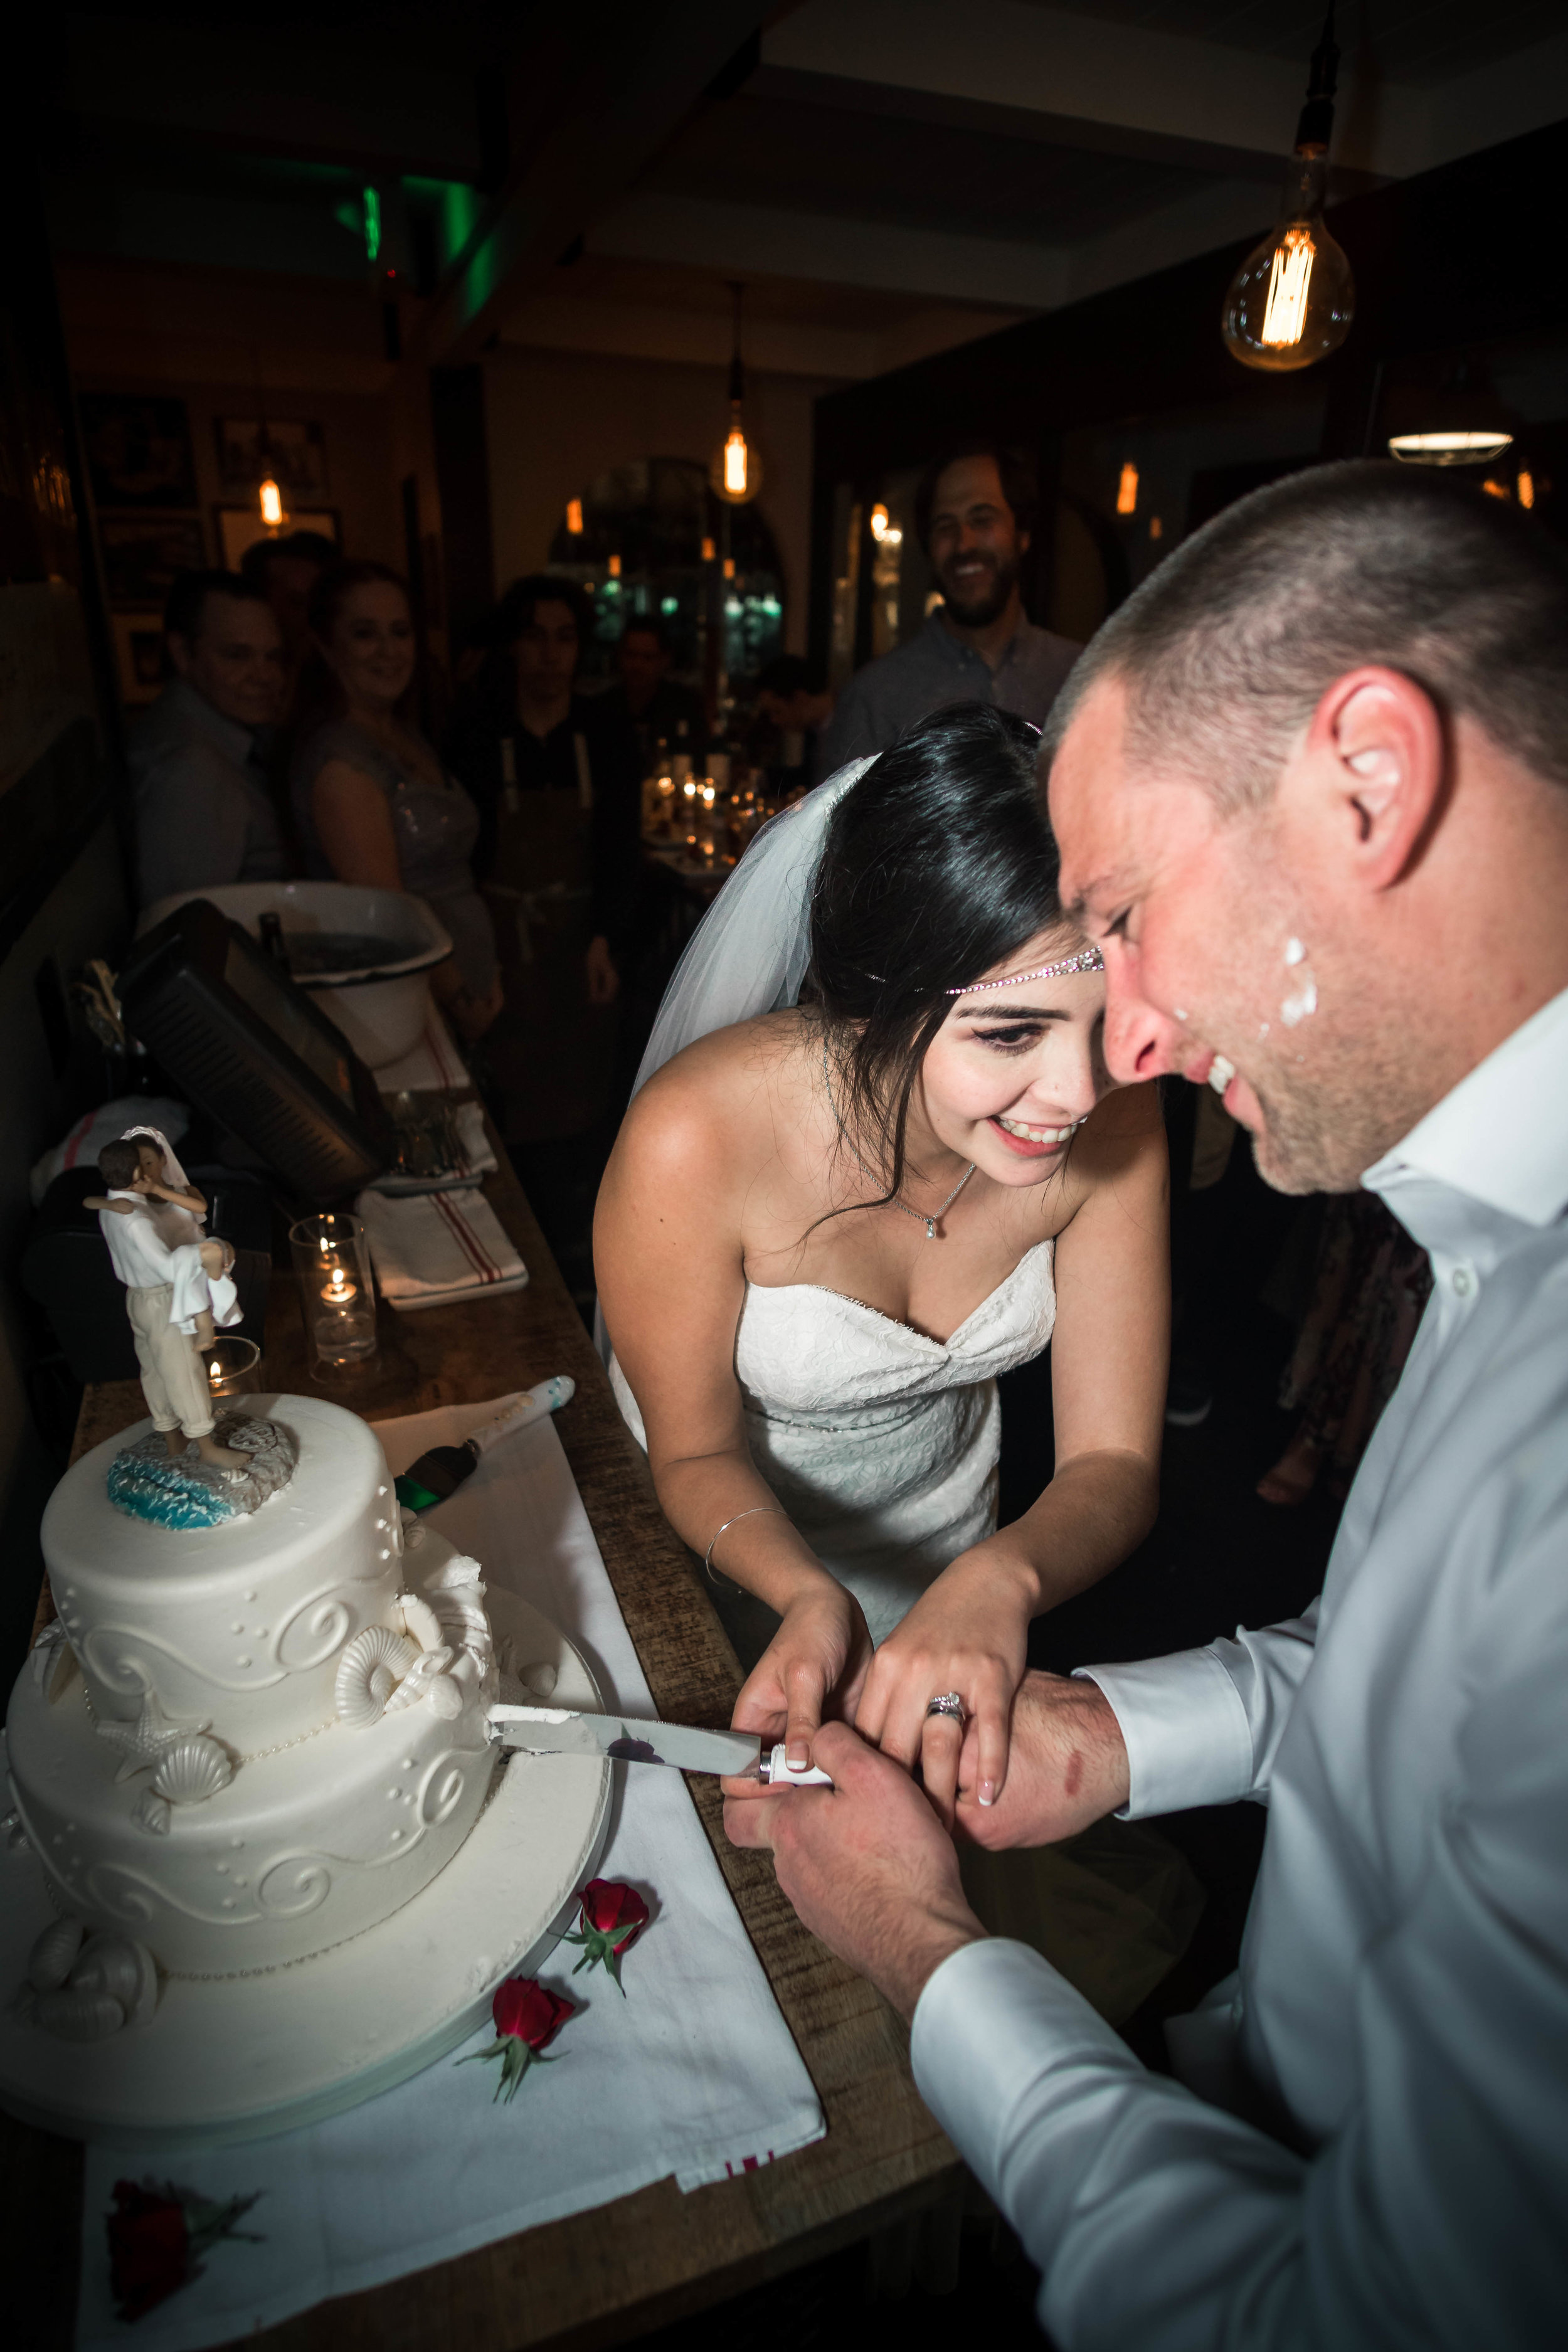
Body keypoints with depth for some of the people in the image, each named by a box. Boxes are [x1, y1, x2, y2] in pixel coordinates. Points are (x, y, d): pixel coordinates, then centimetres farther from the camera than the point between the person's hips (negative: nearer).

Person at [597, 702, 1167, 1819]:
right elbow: (700, 1454, -21)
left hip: (947, 1532, 3)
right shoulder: (697, 1140, -38)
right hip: (732, 1548, -2)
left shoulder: (1115, 1121, -28)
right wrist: (812, 1598, -41)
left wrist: (1001, 1579, -44)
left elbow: (1114, 1463, -22)